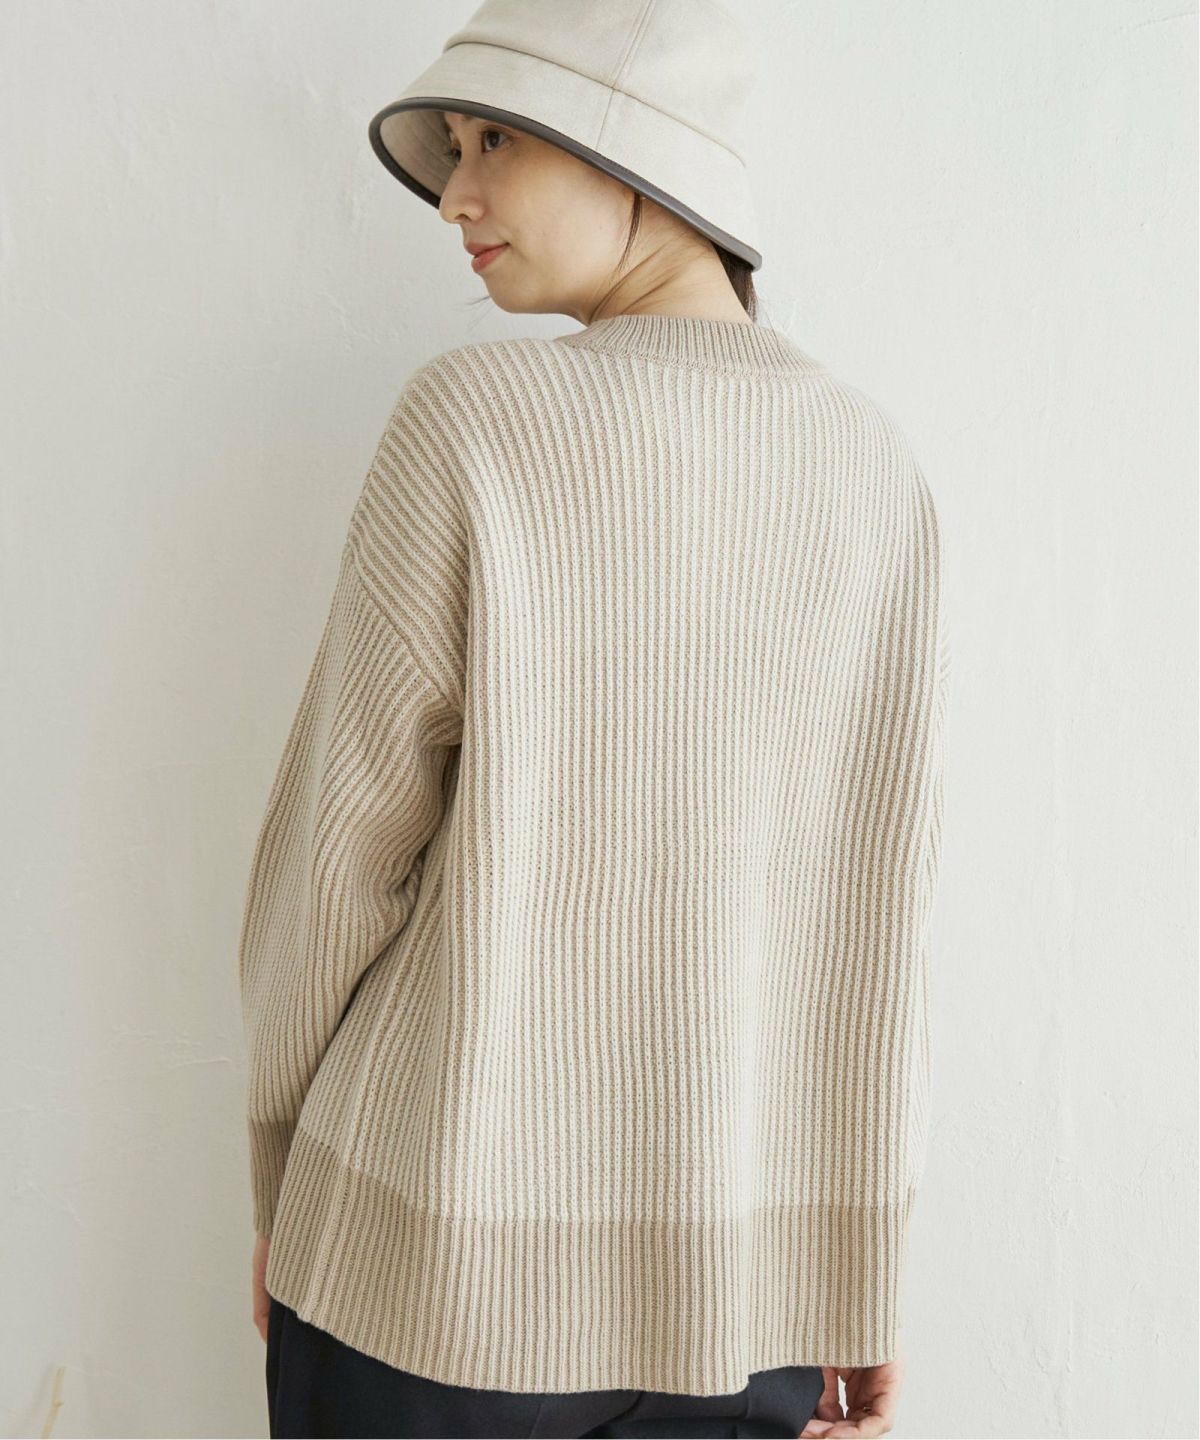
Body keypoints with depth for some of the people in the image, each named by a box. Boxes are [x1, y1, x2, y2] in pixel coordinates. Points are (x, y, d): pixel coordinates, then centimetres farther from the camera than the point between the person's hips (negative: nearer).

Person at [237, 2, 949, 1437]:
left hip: (455, 1258, -3)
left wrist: (282, 1175, 7)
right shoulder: (878, 467, 0)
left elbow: (340, 848, -8)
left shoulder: (477, 414, -13)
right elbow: (876, 908, 1)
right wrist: (862, 1278, 8)